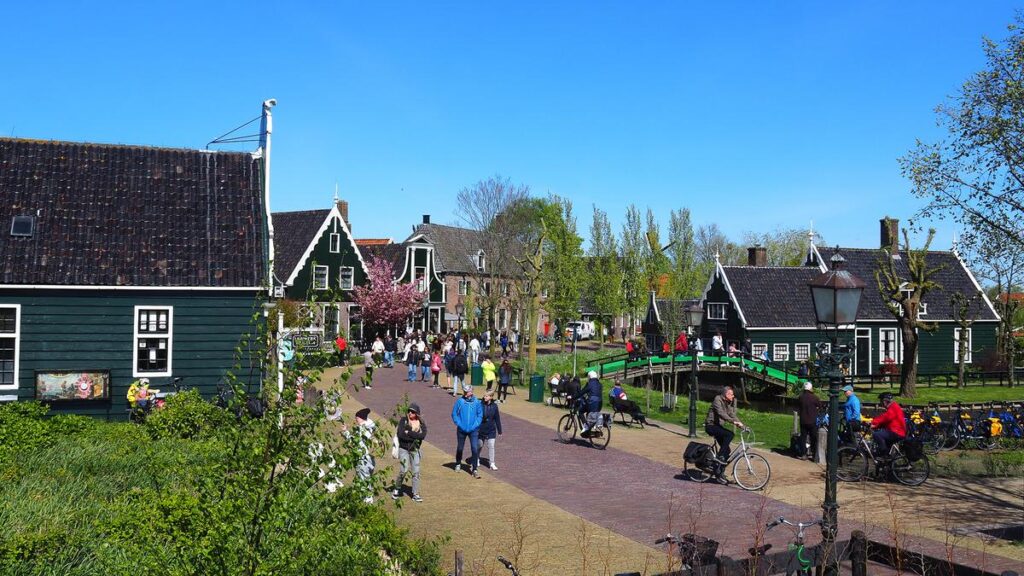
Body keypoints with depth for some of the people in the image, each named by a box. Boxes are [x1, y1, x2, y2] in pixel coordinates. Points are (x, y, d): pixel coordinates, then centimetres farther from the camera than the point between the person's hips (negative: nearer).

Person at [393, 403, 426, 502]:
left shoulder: (421, 423, 3)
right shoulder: (403, 420, -3)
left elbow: (423, 436, -14)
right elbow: (400, 434, -16)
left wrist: (409, 433, -14)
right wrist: (415, 437, -13)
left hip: (415, 450, 3)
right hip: (404, 449, -3)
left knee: (416, 472, 3)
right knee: (404, 470, -12)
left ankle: (415, 495, 11)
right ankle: (397, 489, 12)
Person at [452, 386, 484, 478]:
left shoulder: (477, 402, -5)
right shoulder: (460, 401, -6)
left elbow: (480, 415, 1)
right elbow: (454, 414, -1)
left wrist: (475, 425, -9)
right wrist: (459, 424, -9)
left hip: (473, 430, -1)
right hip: (461, 430, 1)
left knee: (475, 449, -9)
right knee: (460, 448, 16)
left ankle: (474, 469, -2)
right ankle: (458, 464, 40)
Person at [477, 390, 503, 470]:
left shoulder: (494, 406, -4)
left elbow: (497, 419, 3)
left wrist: (499, 431, 7)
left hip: (491, 430, 0)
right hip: (481, 430, 0)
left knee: (491, 446, -2)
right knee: (479, 445, 16)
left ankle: (491, 463, 8)